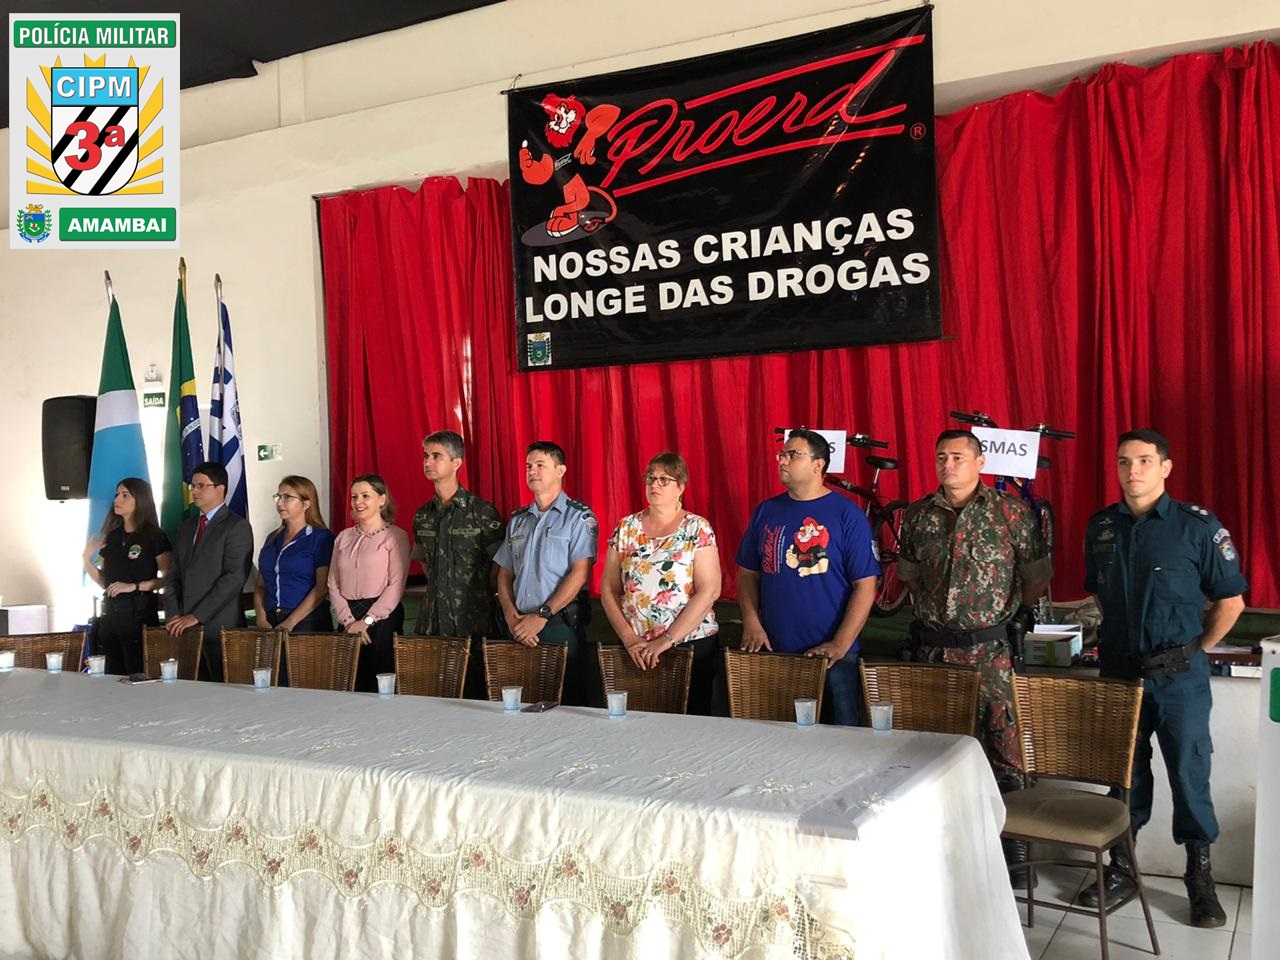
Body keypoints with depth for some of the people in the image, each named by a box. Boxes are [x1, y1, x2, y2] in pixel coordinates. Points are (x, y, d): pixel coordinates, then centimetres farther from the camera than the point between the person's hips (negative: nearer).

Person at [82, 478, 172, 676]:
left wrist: (134, 586, -18)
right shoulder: (112, 536, 13)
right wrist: (87, 559, 4)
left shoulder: (154, 536, -5)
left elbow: (168, 578, -10)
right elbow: (105, 581, 18)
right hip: (110, 613, 6)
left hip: (139, 613, -6)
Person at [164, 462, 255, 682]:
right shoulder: (186, 527, 20)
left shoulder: (237, 526, -4)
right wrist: (173, 616, 2)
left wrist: (197, 616, -15)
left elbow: (234, 578, -13)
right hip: (185, 627, 6)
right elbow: (173, 576, 17)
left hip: (219, 626, -6)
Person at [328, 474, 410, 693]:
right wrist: (349, 621, -4)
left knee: (380, 688, -5)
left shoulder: (395, 536, -1)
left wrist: (366, 621, -12)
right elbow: (333, 584, 9)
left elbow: (396, 586, -8)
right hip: (348, 619, 5)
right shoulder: (344, 537, 14)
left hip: (383, 619, -5)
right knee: (350, 688, 5)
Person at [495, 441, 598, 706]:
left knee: (566, 702, -3)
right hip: (520, 628, 5)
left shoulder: (579, 517, -1)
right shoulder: (518, 520, 17)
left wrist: (541, 616, -15)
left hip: (560, 624, -5)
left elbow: (579, 574, -11)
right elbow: (504, 575, 15)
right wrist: (512, 617, -3)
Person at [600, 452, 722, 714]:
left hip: (691, 643, -3)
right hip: (635, 650, 3)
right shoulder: (626, 528, 6)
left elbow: (709, 591, -12)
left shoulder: (697, 529, -4)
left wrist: (667, 640, -15)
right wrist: (628, 637, -6)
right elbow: (608, 590, 6)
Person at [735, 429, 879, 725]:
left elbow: (865, 586, -8)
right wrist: (751, 622, -5)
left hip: (831, 655, -3)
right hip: (773, 651, 4)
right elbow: (748, 574, 11)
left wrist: (840, 645, -16)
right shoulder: (766, 512, 6)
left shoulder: (847, 514, -6)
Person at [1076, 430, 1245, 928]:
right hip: (1118, 670, 4)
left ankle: (1201, 877, 21)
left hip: (1178, 676, -3)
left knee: (1189, 774, 5)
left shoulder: (1197, 525, -9)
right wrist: (1121, 639, 12)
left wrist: (1197, 648, 2)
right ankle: (1121, 867, 26)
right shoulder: (1101, 526, 4)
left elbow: (1230, 600, -3)